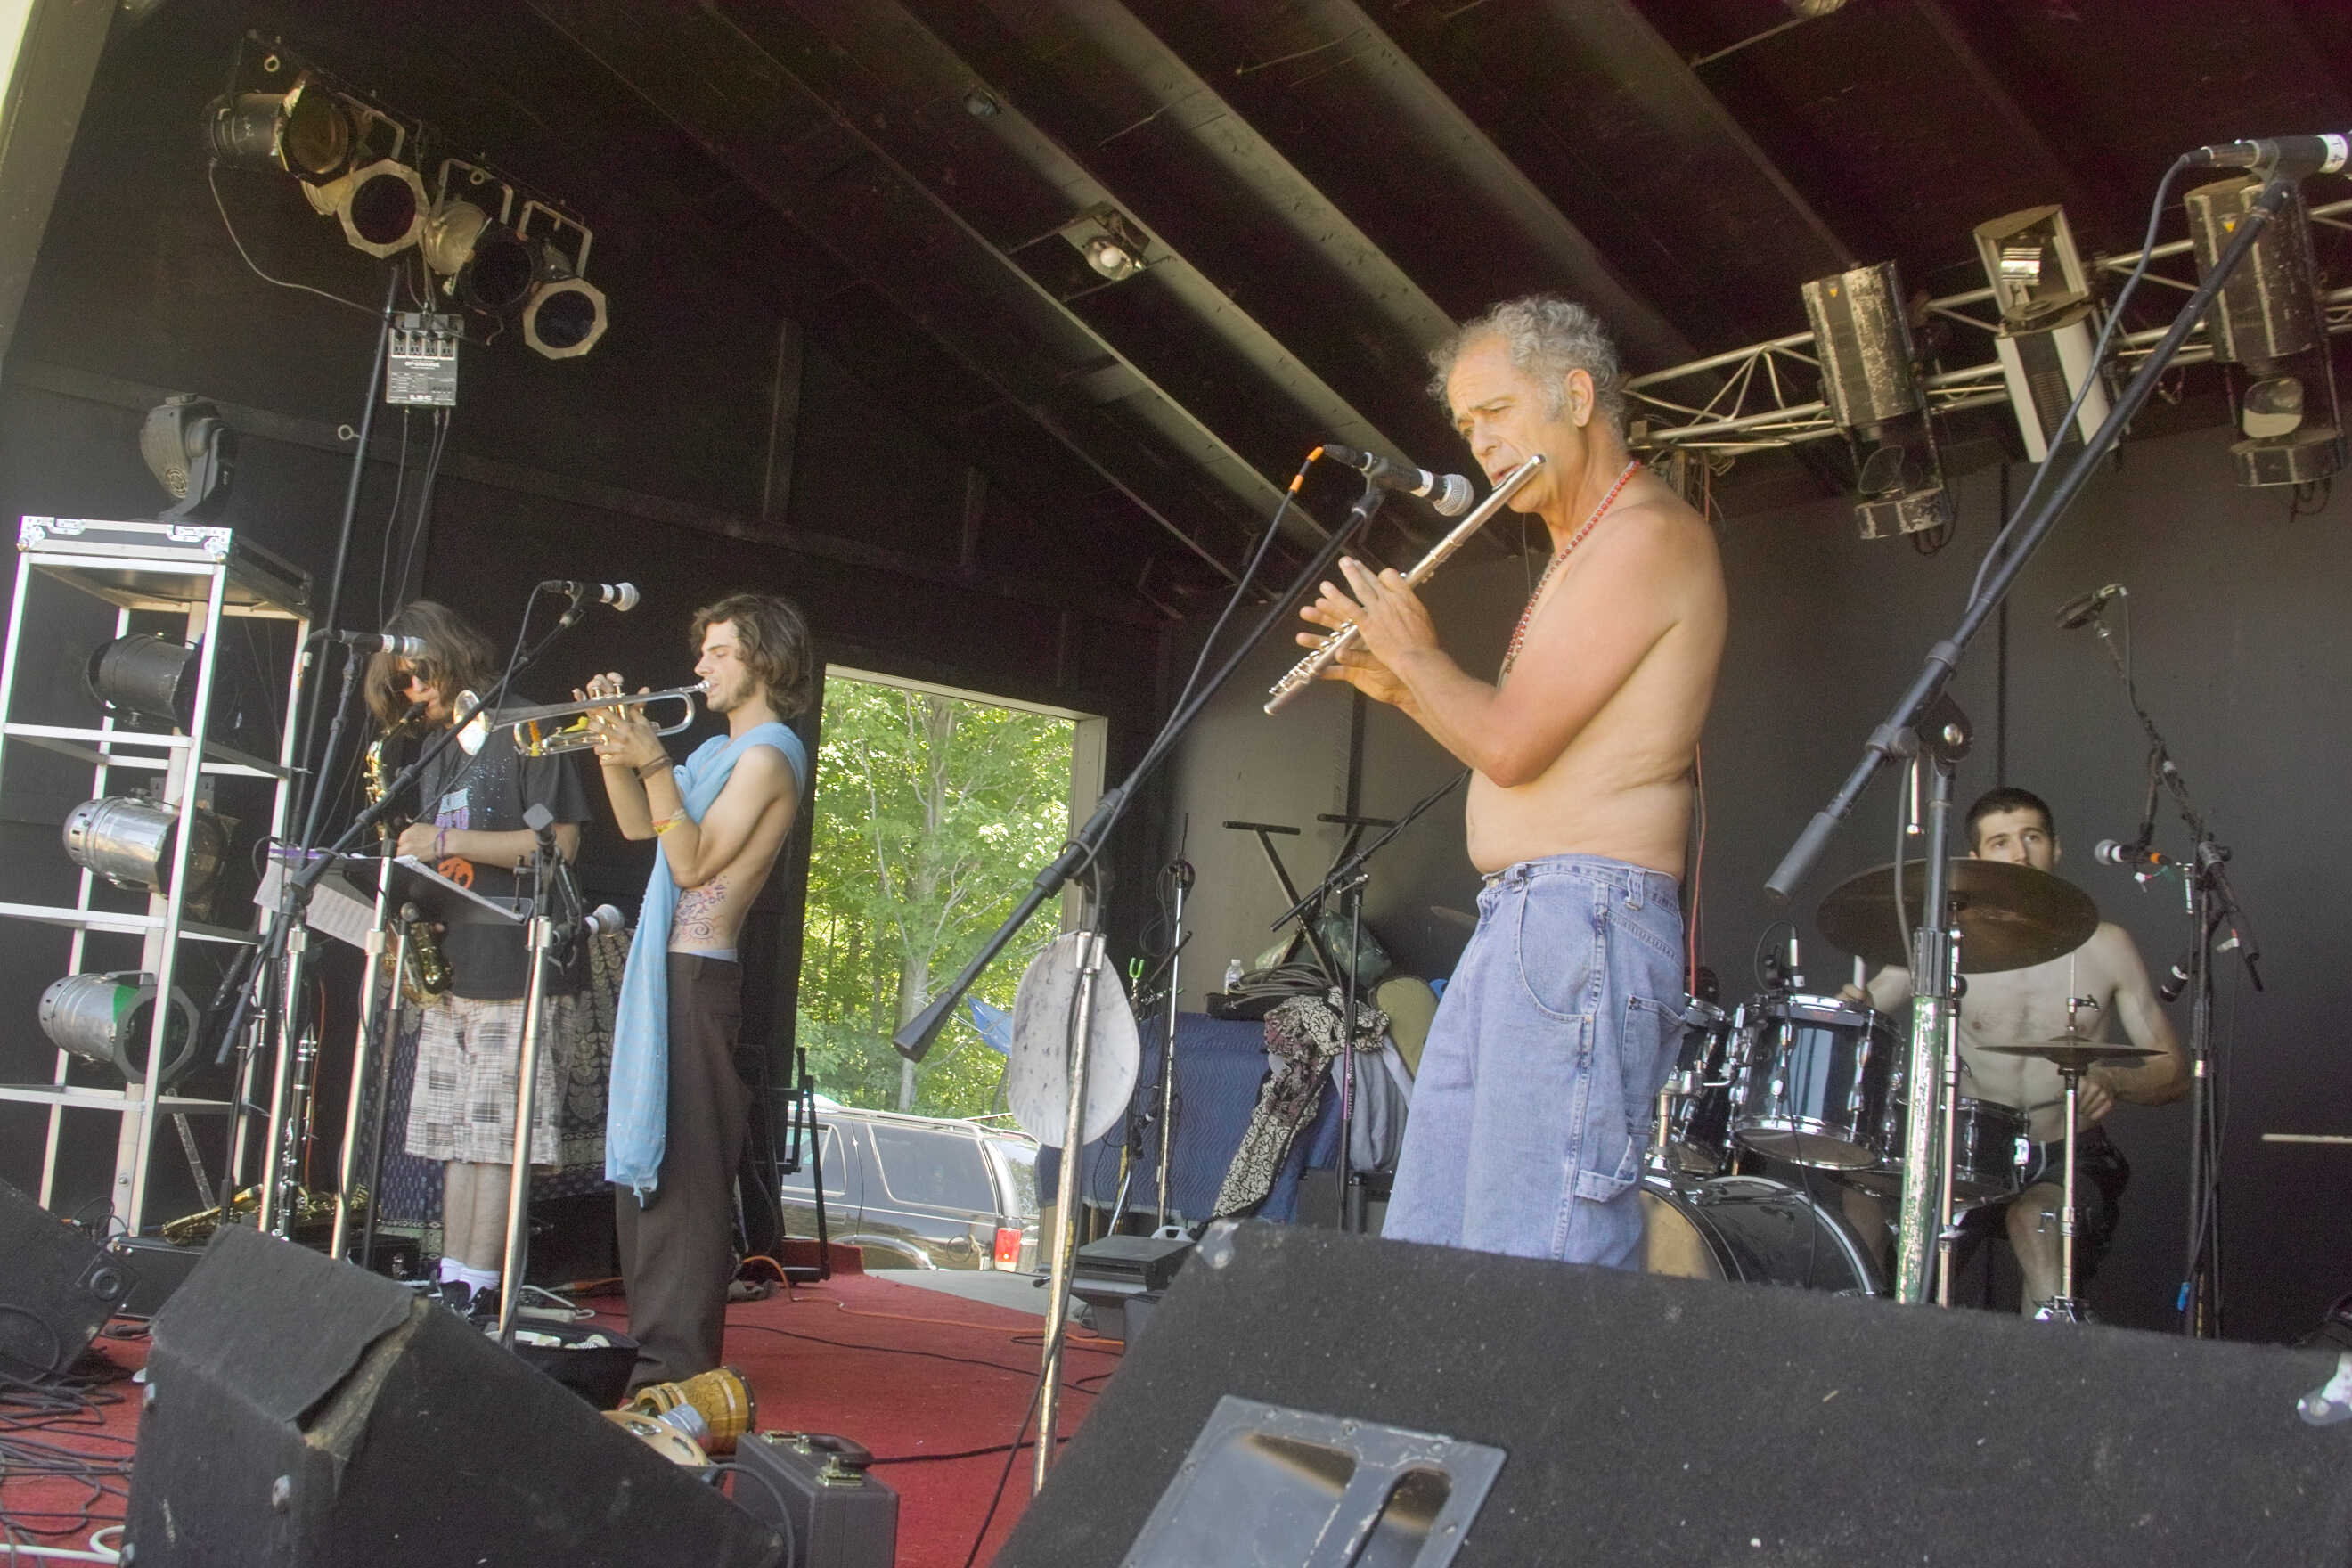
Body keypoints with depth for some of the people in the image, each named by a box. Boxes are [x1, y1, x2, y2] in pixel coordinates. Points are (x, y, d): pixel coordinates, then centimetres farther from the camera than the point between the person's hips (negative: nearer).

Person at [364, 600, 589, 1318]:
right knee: (457, 1139, 7)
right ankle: (451, 1286, 10)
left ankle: (478, 1291, -6)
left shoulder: (523, 736, -3)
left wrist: (449, 842, -12)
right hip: (451, 972, 8)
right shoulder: (439, 760, 21)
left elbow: (561, 842, -11)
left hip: (516, 971, -8)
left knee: (498, 1138, -8)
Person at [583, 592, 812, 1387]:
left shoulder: (768, 754, -10)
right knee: (644, 1164, 14)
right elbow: (638, 826, 21)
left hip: (695, 979, -10)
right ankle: (650, 1343, 23)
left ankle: (679, 1359, -6)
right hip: (657, 974, 10)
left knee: (683, 1170, -9)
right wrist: (613, 748, 10)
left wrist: (653, 762, -18)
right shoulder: (719, 751, 20)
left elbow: (692, 862, -16)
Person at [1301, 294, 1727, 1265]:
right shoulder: (1584, 552, 24)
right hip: (1516, 927, 11)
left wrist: (1413, 651, 0)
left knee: (1540, 1287, -13)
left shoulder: (1647, 534, -9)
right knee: (1423, 1251, 10)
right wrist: (1398, 686, 17)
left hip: (1584, 923, -11)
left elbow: (1510, 744, -16)